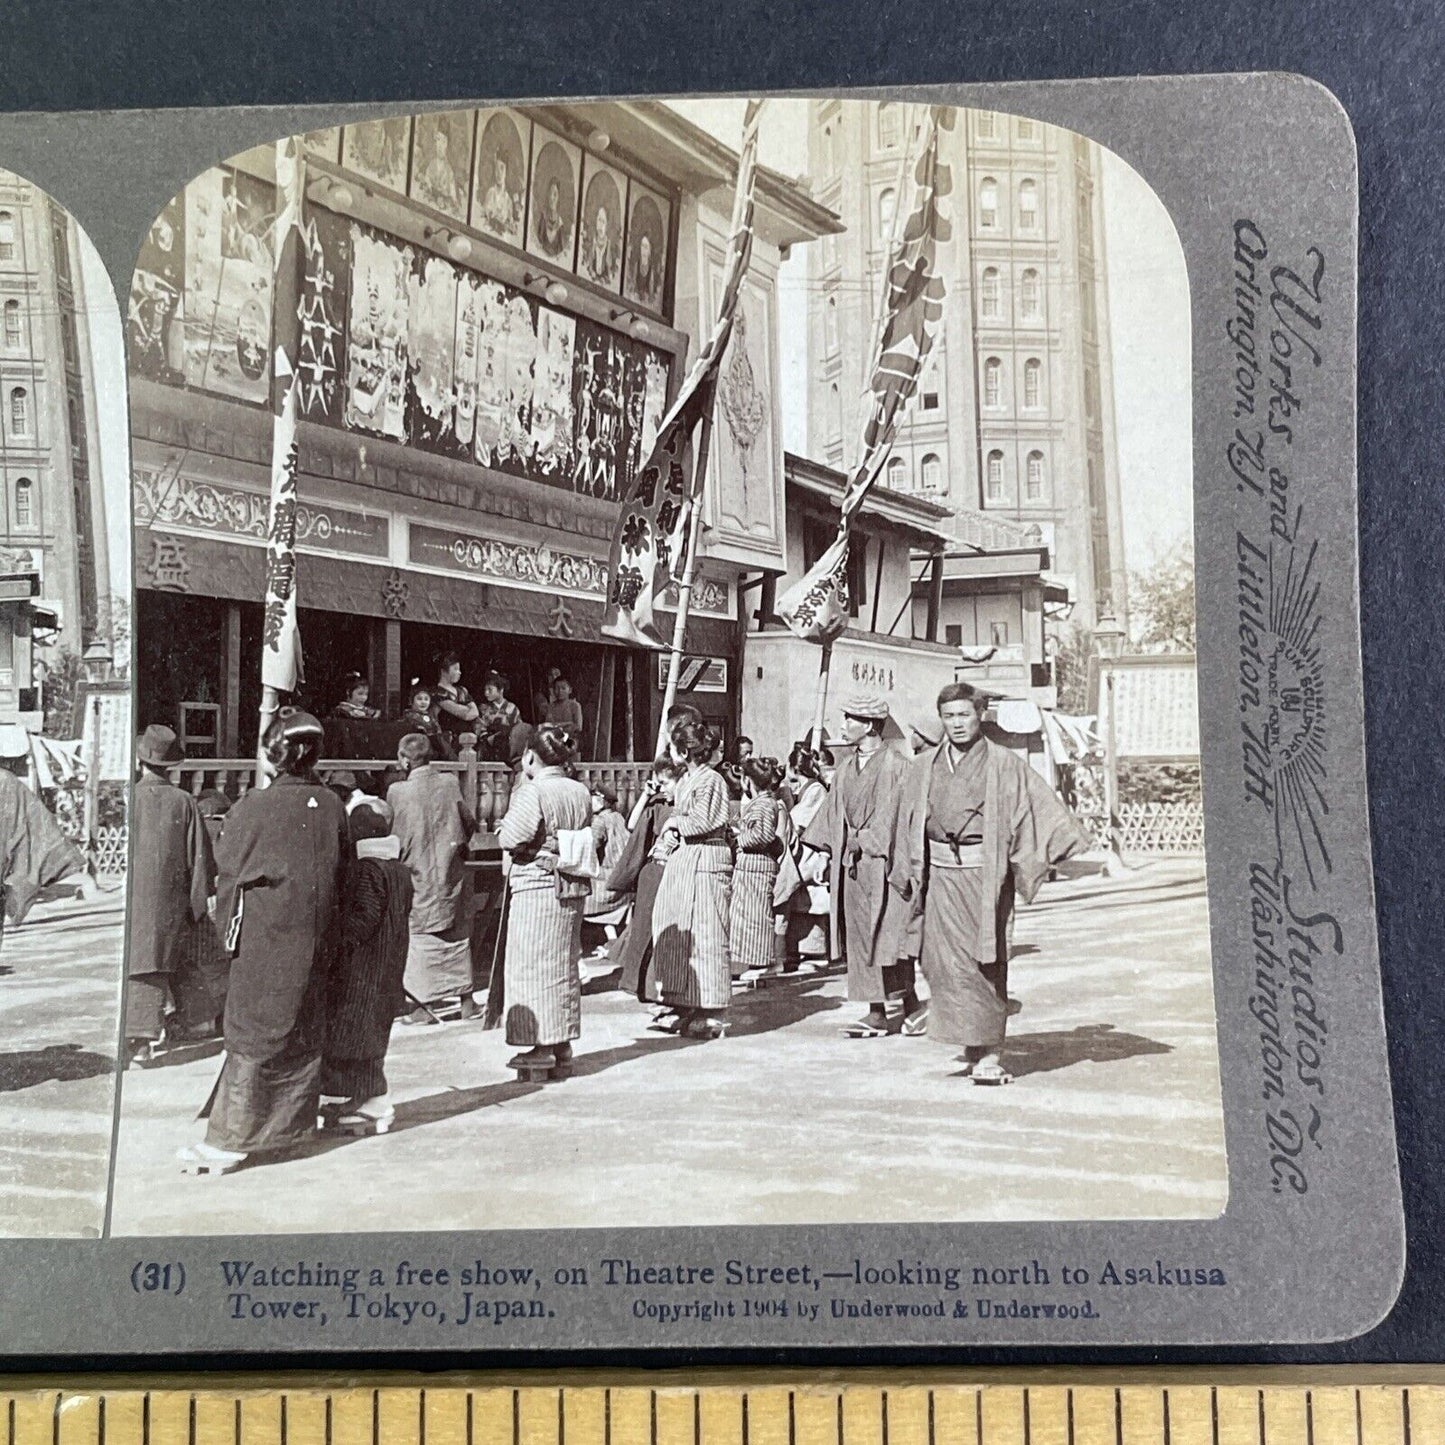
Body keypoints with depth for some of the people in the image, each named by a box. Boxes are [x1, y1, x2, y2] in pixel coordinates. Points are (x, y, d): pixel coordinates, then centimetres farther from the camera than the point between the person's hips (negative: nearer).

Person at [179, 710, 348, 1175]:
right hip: (314, 941, 5)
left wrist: (229, 929, 7)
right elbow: (340, 875, 6)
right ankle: (292, 1124, 27)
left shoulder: (253, 807, -15)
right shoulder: (331, 806, -2)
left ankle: (230, 1140, 6)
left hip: (263, 937, -4)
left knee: (252, 1035, 2)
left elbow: (228, 876, -7)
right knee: (303, 1031, 15)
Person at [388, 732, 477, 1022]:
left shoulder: (397, 792, -13)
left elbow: (392, 834, -3)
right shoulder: (450, 782, -6)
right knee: (458, 934, 13)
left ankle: (422, 1006, 7)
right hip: (450, 873, 3)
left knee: (419, 937, 6)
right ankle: (467, 1001, 18)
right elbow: (469, 823, 1)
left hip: (417, 876, -3)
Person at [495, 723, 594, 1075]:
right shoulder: (581, 792, 7)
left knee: (533, 964, 2)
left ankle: (542, 1046, 4)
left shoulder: (532, 791, -14)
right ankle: (563, 1045, 19)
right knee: (564, 963, 14)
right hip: (574, 887, 7)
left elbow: (512, 838, -17)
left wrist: (505, 821, 2)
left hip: (537, 885, -7)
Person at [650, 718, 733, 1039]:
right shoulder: (685, 780, 15)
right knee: (674, 934, 10)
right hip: (680, 859, 9)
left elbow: (700, 822, -18)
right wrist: (667, 834, -3)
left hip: (705, 860, -9)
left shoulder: (711, 780, -11)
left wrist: (673, 823, -2)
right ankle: (683, 1007, 19)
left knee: (704, 936, -5)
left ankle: (712, 1016, 2)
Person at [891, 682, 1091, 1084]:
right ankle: (971, 1049, 18)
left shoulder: (1003, 764, -1)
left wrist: (1063, 843, -12)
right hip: (941, 876, 4)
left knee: (984, 964, -4)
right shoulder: (923, 767, 11)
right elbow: (909, 825, 18)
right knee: (943, 962, 2)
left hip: (984, 875, -4)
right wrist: (909, 872, 15)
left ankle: (989, 1055, 3)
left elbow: (1041, 807, -2)